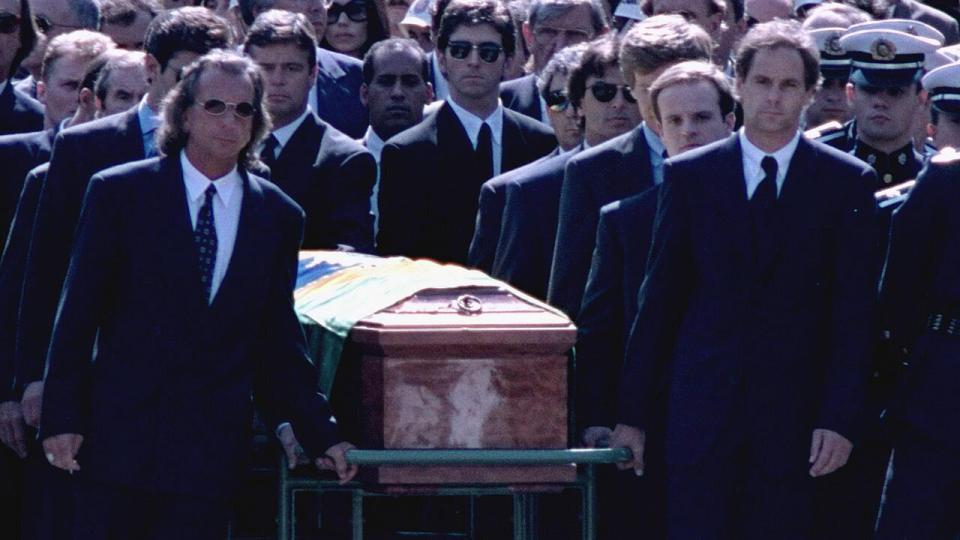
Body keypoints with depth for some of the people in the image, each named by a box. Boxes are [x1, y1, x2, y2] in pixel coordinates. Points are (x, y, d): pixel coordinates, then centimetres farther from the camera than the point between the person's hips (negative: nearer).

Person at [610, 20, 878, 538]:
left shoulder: (846, 182, 5)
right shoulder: (689, 176, 8)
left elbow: (853, 314, 1)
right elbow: (658, 301, 9)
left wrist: (839, 418, -7)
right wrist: (632, 414, 6)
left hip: (791, 413, 0)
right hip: (701, 411, 0)